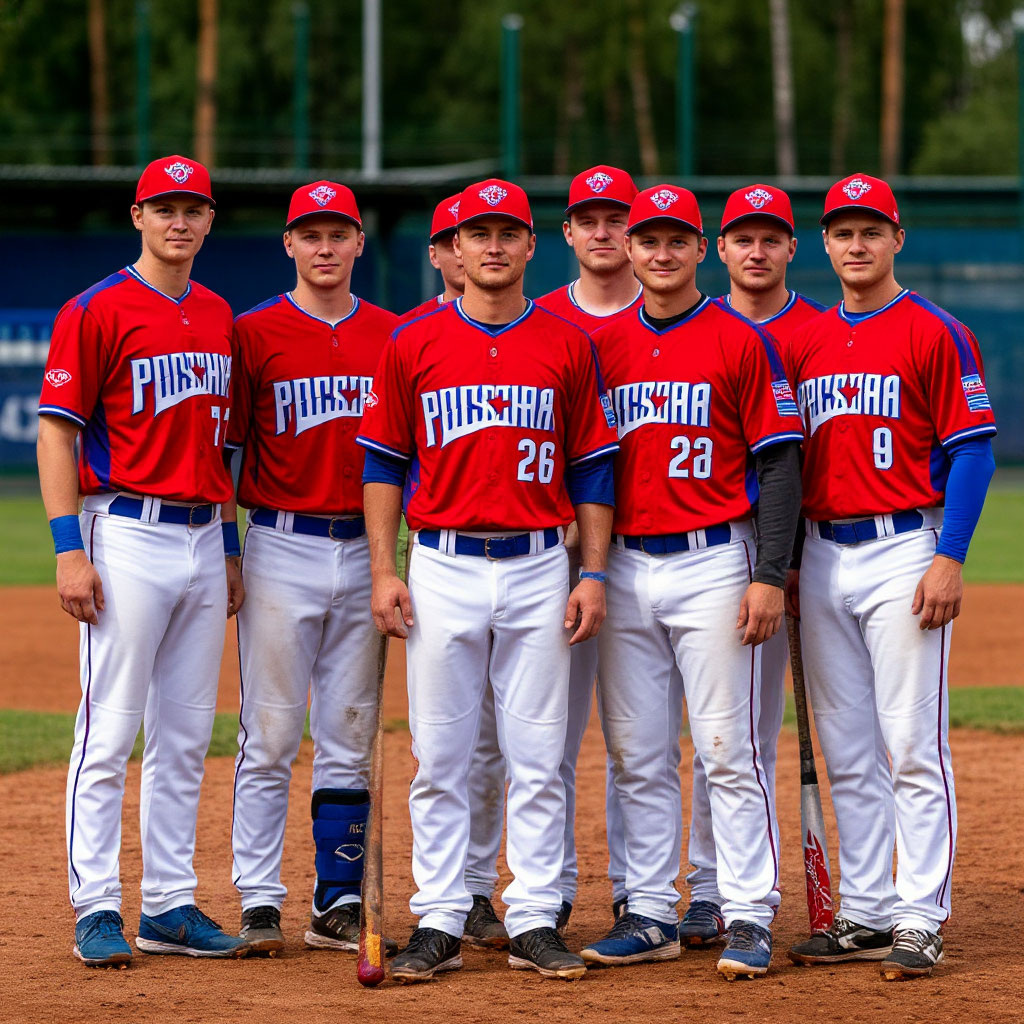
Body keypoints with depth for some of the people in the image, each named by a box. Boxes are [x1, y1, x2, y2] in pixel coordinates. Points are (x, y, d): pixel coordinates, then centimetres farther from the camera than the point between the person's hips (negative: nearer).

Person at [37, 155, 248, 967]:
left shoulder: (218, 316, 14)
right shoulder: (98, 310, -6)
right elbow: (56, 432, -9)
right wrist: (69, 550, -16)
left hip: (203, 540, 7)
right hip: (128, 538, -7)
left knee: (186, 735, 9)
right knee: (110, 730, -5)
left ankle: (171, 906, 15)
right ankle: (96, 909, 0)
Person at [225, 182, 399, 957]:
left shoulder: (392, 336, 8)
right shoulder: (256, 333, -1)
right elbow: (222, 448, 1)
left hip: (367, 552, 3)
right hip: (281, 550, -3)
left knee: (350, 739, 7)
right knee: (270, 735, -2)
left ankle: (339, 905, 13)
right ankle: (259, 902, 3)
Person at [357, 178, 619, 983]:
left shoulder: (568, 346, 5)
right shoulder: (413, 344, 4)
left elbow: (593, 467, 7)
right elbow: (384, 462, 6)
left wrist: (594, 575, 0)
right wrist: (384, 571, -1)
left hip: (539, 568, 0)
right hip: (443, 569, 0)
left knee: (538, 757, 1)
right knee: (440, 757, 1)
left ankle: (535, 923, 7)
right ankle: (440, 924, 7)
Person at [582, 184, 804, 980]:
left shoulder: (742, 342, -1)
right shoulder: (603, 345, 11)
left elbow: (779, 465, -4)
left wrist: (770, 576, -12)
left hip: (712, 566, -4)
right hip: (625, 568, 5)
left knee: (729, 750, -6)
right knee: (637, 757, 7)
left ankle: (749, 918, -2)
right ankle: (651, 916, 13)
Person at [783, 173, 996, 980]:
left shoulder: (935, 333, -4)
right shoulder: (802, 343, 13)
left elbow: (972, 451, -8)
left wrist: (950, 559, -15)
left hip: (903, 549, -6)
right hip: (821, 555, 6)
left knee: (913, 746, -7)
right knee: (847, 753, 8)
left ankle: (921, 920, -4)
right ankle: (865, 915, 14)